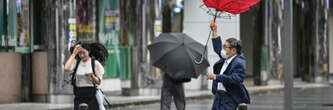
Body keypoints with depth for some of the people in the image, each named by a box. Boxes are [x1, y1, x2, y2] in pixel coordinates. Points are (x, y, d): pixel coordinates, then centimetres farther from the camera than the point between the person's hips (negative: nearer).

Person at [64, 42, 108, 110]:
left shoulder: (95, 63, -2)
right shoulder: (76, 62, 4)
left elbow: (98, 82, -2)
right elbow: (66, 68, -17)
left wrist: (92, 76, -23)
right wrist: (74, 54, -10)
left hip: (92, 94, -2)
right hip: (79, 95, 3)